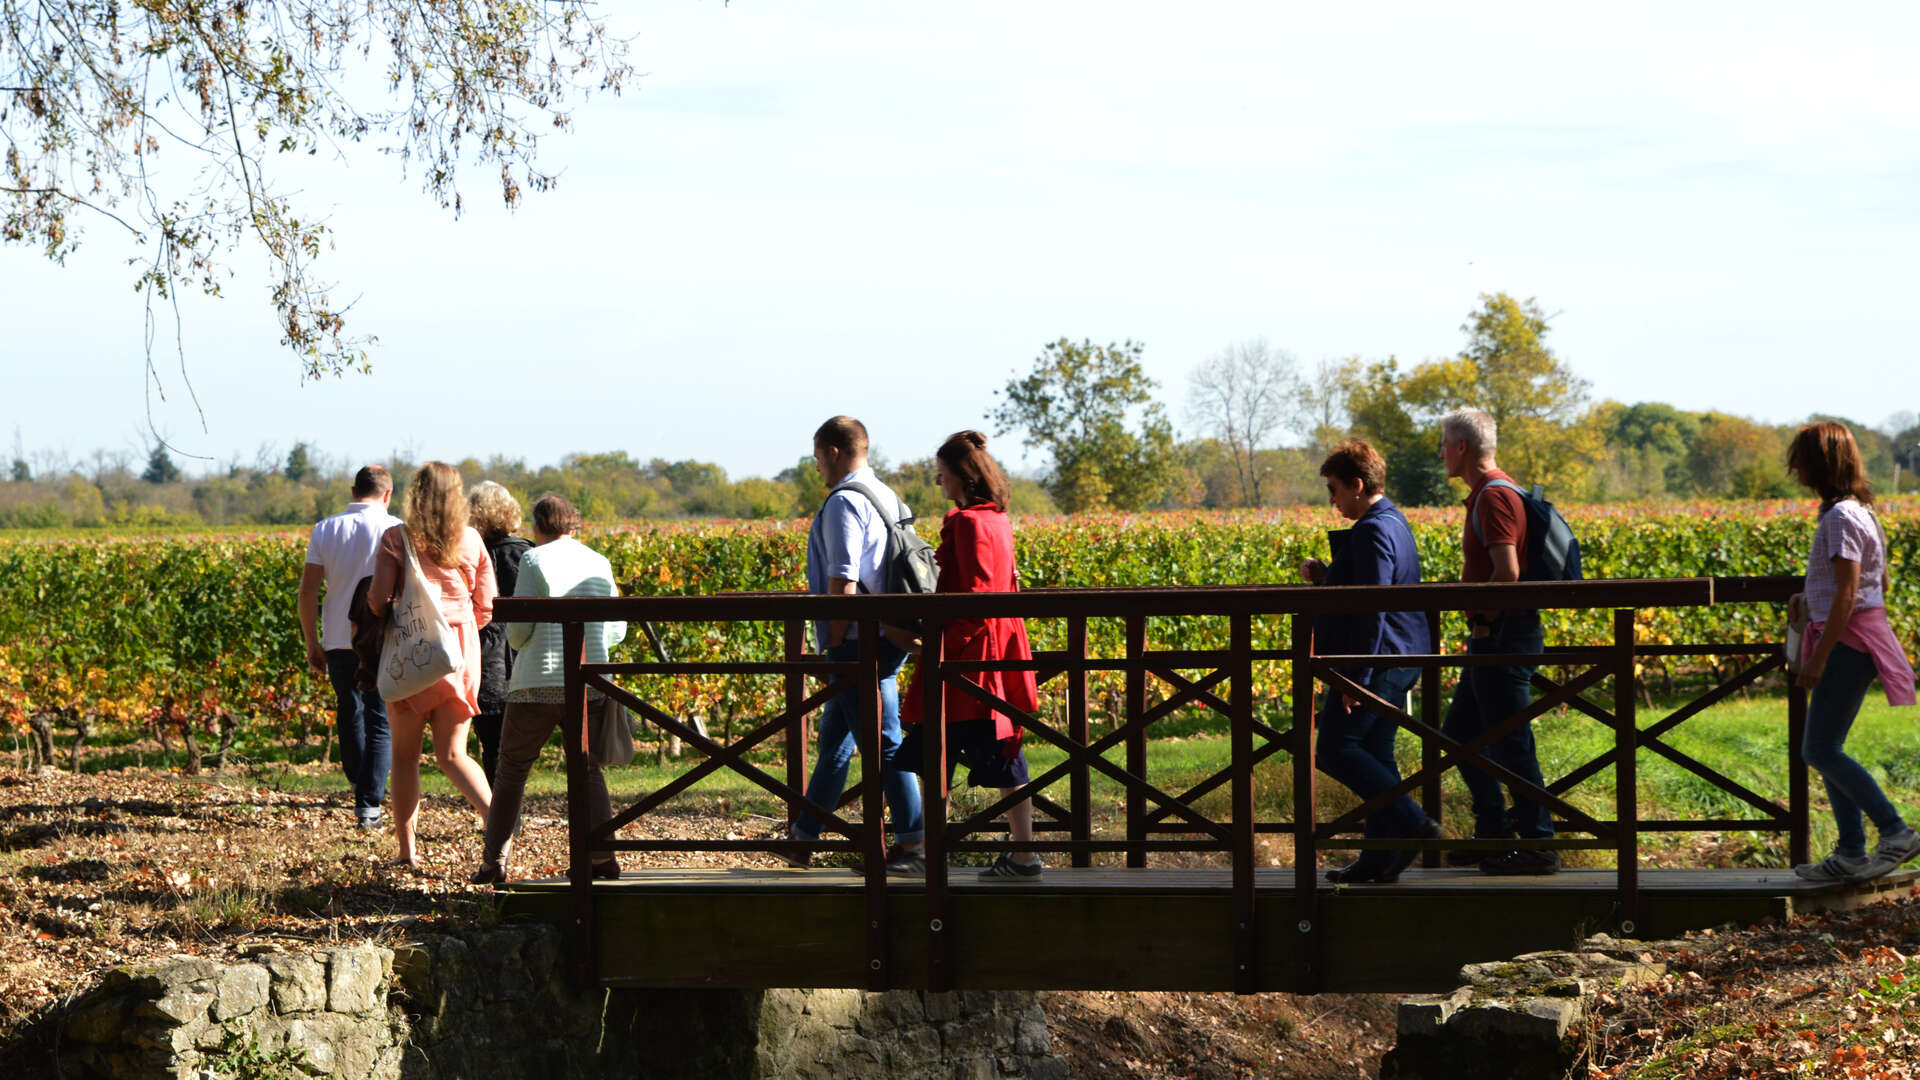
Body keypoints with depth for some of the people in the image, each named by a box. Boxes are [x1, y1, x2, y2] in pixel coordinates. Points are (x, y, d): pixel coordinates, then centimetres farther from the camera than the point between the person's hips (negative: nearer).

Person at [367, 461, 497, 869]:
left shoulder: (396, 539, -5)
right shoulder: (471, 541, 4)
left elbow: (378, 601, -8)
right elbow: (486, 607, 8)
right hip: (461, 652, 3)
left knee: (405, 755, 8)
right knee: (452, 753, 7)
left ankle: (407, 850, 8)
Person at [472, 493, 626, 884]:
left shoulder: (534, 560, -3)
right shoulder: (600, 564, 11)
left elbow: (518, 629, -8)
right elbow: (616, 630, 15)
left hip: (537, 682, -3)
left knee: (512, 771, 9)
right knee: (588, 771, 15)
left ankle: (494, 861, 6)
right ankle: (603, 854, 1)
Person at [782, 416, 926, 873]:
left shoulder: (844, 502, -13)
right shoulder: (888, 498, 15)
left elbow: (843, 582, -19)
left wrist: (835, 644, -13)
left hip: (857, 643, -10)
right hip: (888, 638, 10)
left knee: (884, 743, -6)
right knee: (834, 738, 14)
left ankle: (912, 845, -5)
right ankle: (801, 839, 22)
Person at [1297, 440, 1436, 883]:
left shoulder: (1373, 532, -17)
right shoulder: (1393, 523, 16)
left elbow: (1372, 609, -22)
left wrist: (1356, 678, -22)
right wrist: (1326, 577, 11)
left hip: (1376, 660, -11)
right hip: (1398, 662, 11)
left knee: (1335, 750, -7)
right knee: (1373, 754, 11)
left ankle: (1413, 824, -12)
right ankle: (1379, 859, 11)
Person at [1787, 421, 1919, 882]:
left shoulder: (1841, 517, -17)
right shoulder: (1860, 510, 13)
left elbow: (1847, 593, -21)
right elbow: (1883, 582, 20)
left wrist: (1819, 658, -20)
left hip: (1849, 640, -10)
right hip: (1862, 634, 10)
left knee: (1821, 751, -8)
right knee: (1822, 750, 10)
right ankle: (1851, 854, 12)